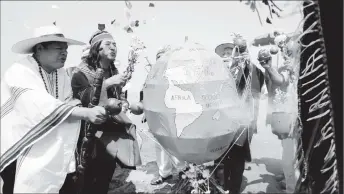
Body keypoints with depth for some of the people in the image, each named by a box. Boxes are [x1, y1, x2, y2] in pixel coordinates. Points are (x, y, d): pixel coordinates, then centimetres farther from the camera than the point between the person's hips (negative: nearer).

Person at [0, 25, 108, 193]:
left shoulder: (61, 73, 0)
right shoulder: (20, 72, -21)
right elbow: (42, 106, -34)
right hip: (15, 145, -5)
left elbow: (67, 104, -5)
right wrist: (86, 113, -41)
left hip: (43, 145, 5)